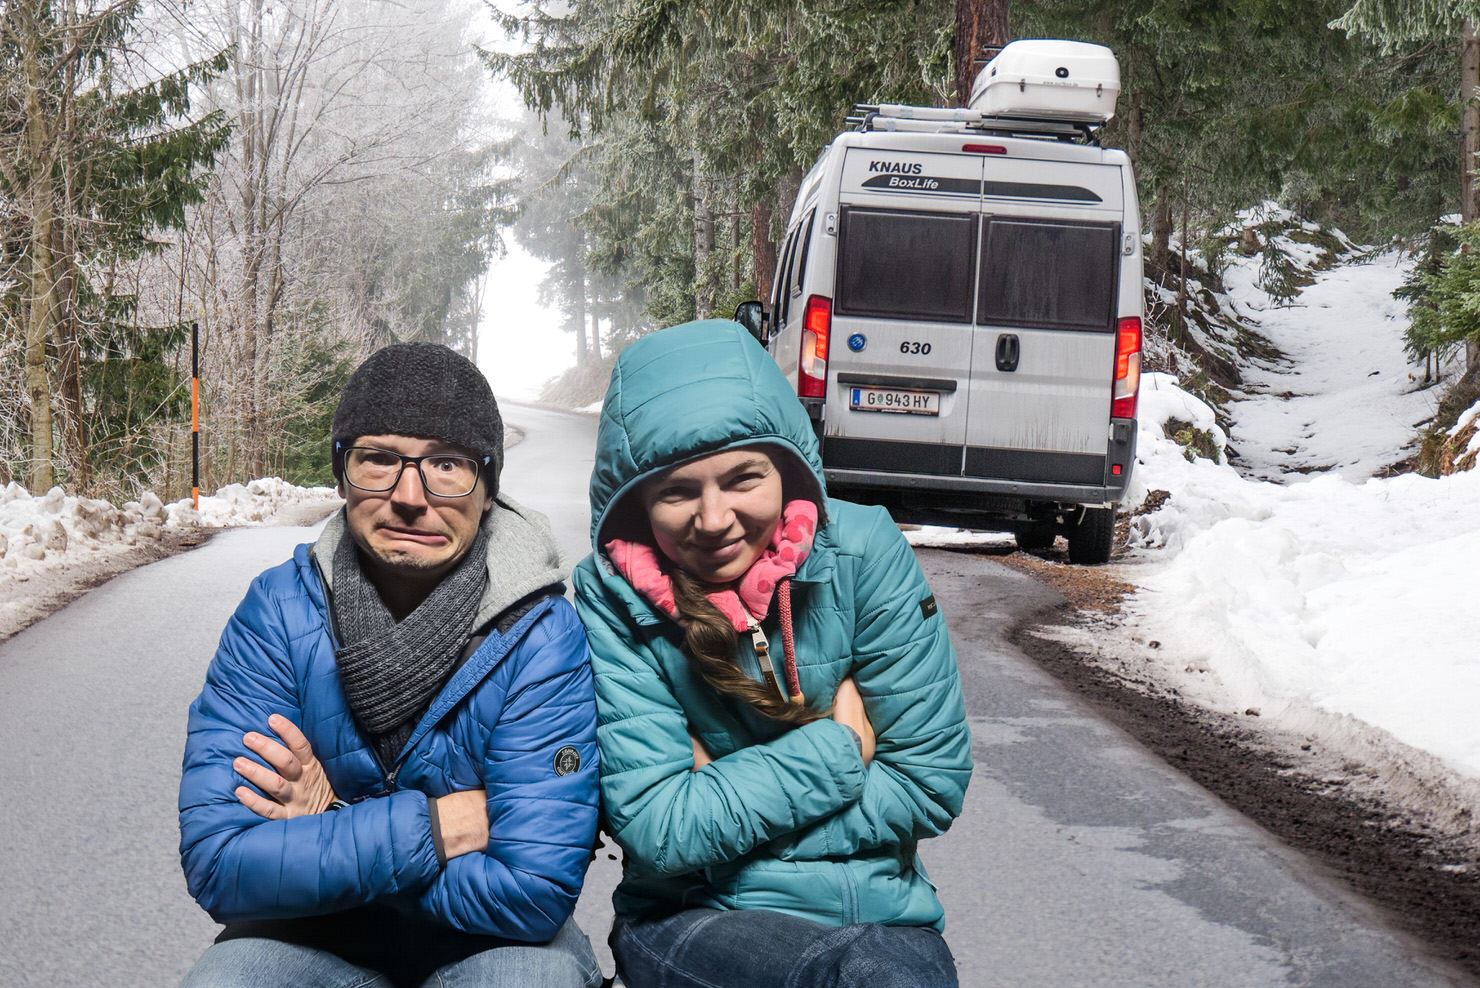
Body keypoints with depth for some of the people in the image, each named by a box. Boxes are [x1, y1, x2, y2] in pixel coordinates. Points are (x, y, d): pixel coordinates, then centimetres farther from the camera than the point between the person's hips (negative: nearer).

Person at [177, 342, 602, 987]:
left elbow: (532, 892, -23)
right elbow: (217, 865, -19)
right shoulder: (276, 613, -11)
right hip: (318, 934, 1)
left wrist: (330, 829, -20)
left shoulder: (543, 638, -16)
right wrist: (443, 825, -22)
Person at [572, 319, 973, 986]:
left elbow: (930, 781, -5)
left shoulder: (862, 554, -7)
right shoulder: (611, 599, -10)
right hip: (687, 918, -3)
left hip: (872, 909, 3)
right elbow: (656, 831, -14)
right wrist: (837, 748, -11)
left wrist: (719, 804, -10)